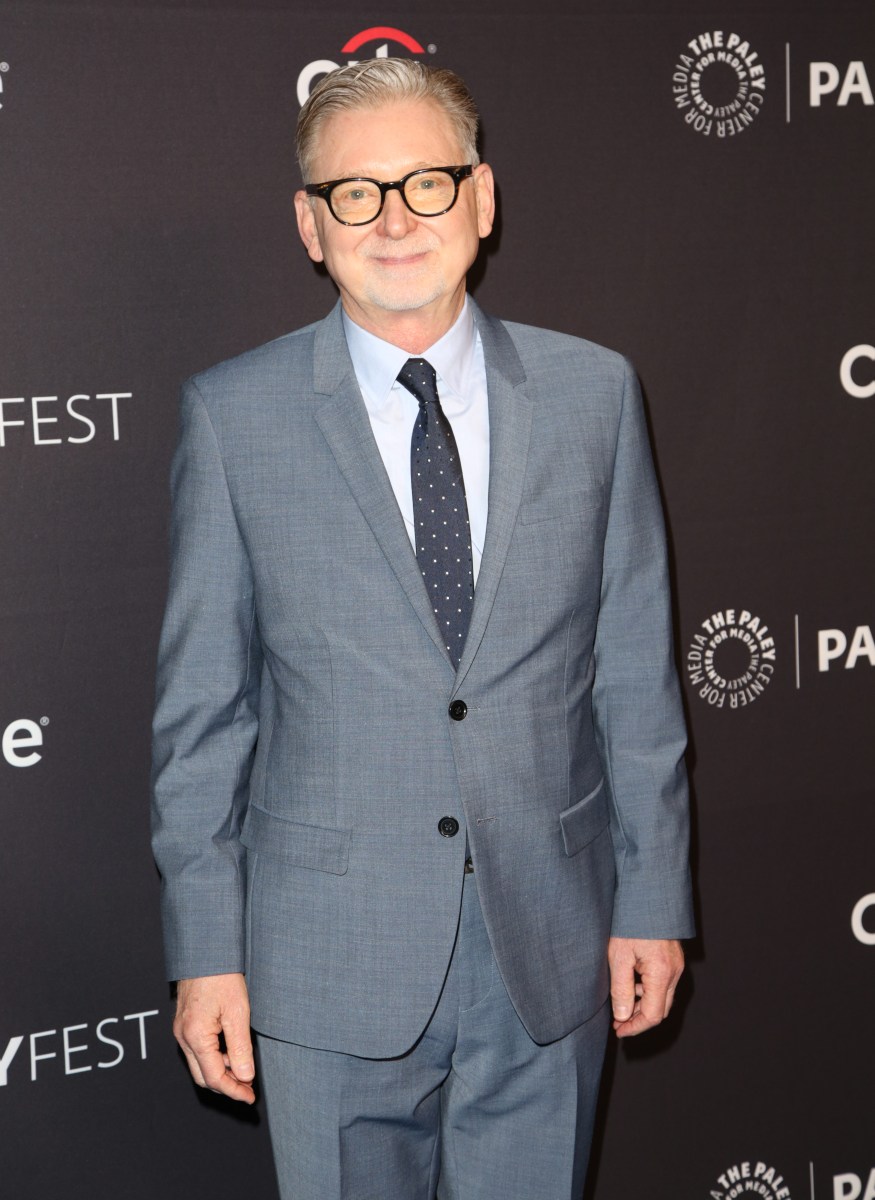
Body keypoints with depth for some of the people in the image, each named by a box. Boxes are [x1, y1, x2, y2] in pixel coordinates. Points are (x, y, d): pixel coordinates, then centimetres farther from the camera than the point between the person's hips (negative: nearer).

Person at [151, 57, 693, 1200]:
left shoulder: (593, 391, 1)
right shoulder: (234, 415, -3)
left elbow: (636, 668, 4)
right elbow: (201, 705, -1)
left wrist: (653, 900, 3)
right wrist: (205, 950, -3)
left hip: (551, 943, 2)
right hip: (330, 953, -1)